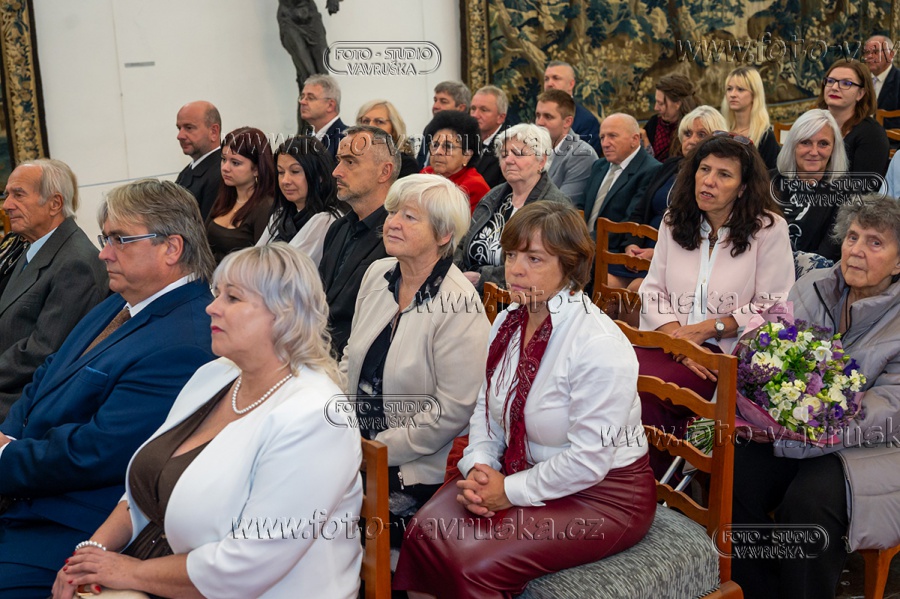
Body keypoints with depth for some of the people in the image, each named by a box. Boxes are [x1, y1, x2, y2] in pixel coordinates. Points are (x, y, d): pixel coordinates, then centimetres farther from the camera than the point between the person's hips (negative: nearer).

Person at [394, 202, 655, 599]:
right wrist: (478, 466, -7)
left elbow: (589, 459, -24)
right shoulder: (508, 322, 3)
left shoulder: (600, 346, -23)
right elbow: (487, 406, 12)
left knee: (474, 564, -23)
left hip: (601, 494, -7)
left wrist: (510, 491, -17)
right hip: (519, 472, 7)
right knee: (423, 535, -14)